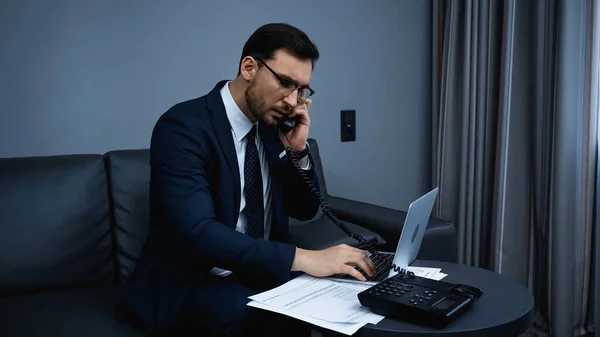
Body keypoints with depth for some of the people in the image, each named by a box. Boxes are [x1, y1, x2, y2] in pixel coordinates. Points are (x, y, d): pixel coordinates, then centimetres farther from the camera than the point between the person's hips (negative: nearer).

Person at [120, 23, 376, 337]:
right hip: (190, 282, -6)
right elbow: (198, 232, -31)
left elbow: (304, 211, 10)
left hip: (259, 272, 6)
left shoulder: (272, 124, 3)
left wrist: (298, 149, -8)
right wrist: (305, 258, -37)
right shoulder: (183, 126, -19)